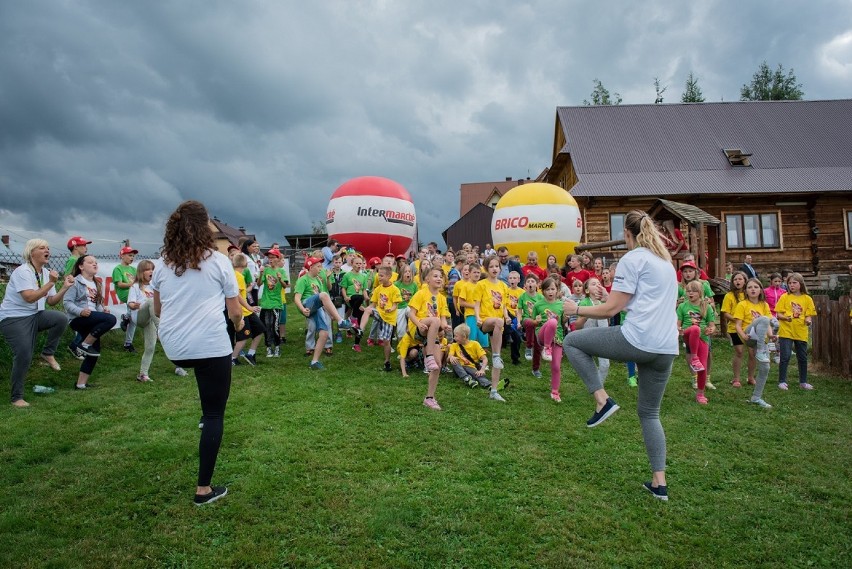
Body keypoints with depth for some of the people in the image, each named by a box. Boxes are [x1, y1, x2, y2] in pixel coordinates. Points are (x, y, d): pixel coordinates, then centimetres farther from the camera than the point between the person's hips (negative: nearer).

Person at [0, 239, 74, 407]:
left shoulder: (46, 273, 7)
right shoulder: (22, 271, -16)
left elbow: (51, 302, 5)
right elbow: (30, 298, -28)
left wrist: (64, 287, -8)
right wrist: (51, 283, -28)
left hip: (34, 315, 6)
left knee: (61, 319, -24)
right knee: (23, 356, -13)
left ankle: (48, 353, -3)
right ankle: (17, 398, 3)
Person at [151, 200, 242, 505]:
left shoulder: (162, 264, 8)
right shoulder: (219, 261, -3)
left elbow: (157, 311, 18)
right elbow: (234, 312, 0)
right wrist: (239, 324, 22)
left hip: (174, 348, 5)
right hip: (211, 346, -5)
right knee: (215, 415, 6)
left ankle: (206, 416, 40)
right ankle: (204, 489, 11)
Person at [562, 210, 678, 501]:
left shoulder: (633, 258, -3)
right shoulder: (666, 260, 22)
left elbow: (611, 308, -8)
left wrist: (577, 309, 5)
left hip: (638, 340, -9)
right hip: (667, 349, 9)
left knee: (572, 342, 8)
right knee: (650, 412, 19)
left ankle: (603, 400, -1)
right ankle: (659, 482, 18)